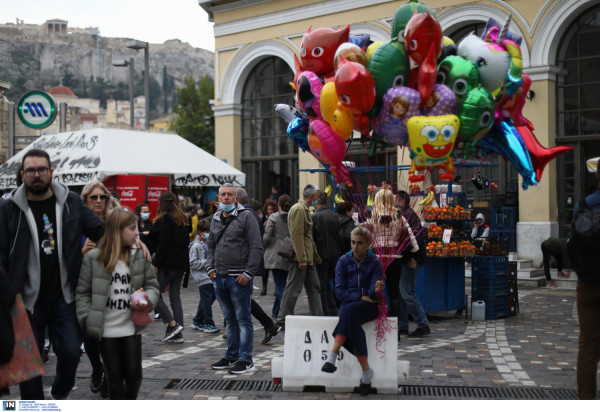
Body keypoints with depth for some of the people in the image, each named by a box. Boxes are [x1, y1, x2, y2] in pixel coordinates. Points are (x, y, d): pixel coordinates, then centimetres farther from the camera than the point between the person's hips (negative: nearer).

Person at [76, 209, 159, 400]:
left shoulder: (140, 256, 1)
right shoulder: (93, 258, -6)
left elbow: (152, 284, 9)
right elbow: (82, 292, -1)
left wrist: (148, 300, -12)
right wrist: (87, 319, -9)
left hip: (132, 328, 2)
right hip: (106, 330, -2)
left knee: (133, 373, 4)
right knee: (115, 376, 9)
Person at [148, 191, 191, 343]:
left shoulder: (164, 219, -10)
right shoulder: (183, 220, 13)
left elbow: (163, 244, -17)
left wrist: (156, 263, -12)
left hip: (168, 263, -8)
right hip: (181, 263, 8)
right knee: (175, 297, 10)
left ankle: (173, 324, -8)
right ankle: (178, 333, 8)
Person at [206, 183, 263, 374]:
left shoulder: (246, 216, -5)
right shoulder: (216, 219, 15)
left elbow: (256, 247, -9)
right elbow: (211, 246, 25)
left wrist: (248, 273, -13)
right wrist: (210, 268, 11)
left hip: (239, 278, -7)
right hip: (220, 278, 7)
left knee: (243, 319, -2)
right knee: (229, 319, 15)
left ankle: (246, 360, 2)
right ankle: (232, 356, 23)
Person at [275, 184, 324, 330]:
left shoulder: (304, 209, 18)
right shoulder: (298, 209, -14)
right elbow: (297, 235, -20)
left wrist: (313, 256, 20)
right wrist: (302, 259, -22)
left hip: (308, 257, 10)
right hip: (301, 257, -10)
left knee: (314, 288, 11)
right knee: (293, 289, -4)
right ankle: (283, 321, 2)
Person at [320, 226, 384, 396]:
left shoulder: (375, 263, -1)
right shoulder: (344, 261, 3)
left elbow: (372, 293, -11)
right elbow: (339, 291, -2)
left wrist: (376, 290, -34)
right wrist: (361, 297, -13)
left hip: (369, 307, -2)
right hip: (348, 303, 2)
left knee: (349, 311, -36)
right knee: (352, 322, -34)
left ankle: (332, 357, -37)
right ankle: (366, 371, -34)